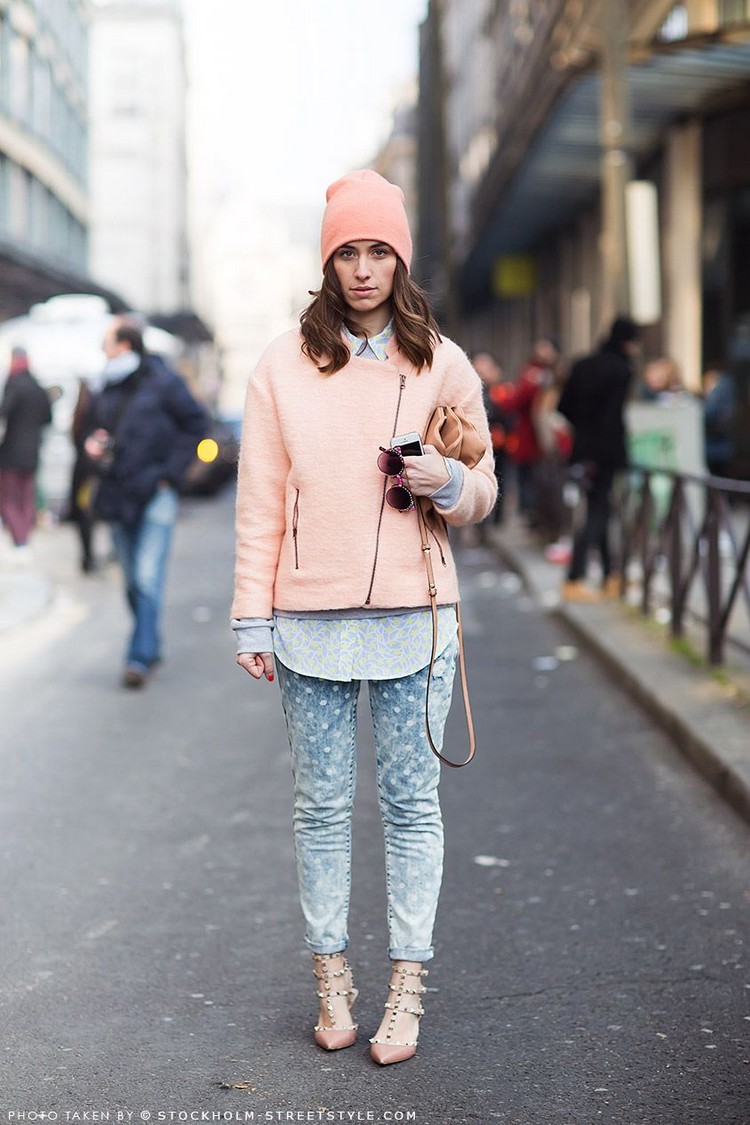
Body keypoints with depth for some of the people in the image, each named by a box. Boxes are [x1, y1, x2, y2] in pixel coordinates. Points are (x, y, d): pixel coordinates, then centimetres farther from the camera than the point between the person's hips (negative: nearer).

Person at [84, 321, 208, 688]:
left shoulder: (162, 382, -5)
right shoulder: (107, 389, 11)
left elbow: (196, 423, -3)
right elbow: (93, 426, 25)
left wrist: (171, 471, -8)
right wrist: (92, 444, 1)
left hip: (155, 494, -6)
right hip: (117, 497, 6)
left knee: (148, 578, -13)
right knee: (132, 580, 11)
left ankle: (140, 656, -14)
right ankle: (151, 647, 24)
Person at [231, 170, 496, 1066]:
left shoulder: (442, 363, 6)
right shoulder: (284, 363, 5)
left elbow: (484, 492, 11)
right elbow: (260, 500, 5)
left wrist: (449, 482, -12)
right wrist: (252, 616, 0)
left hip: (412, 614, 0)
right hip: (311, 618, 0)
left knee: (411, 803, 3)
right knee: (320, 804, 6)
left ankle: (407, 988, 12)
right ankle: (331, 974, 19)